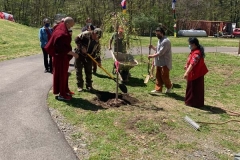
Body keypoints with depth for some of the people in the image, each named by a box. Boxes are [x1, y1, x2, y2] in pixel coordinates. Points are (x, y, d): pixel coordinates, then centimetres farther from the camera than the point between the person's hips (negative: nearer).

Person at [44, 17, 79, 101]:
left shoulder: (60, 29, 6)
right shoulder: (62, 34, -25)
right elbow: (64, 48, -25)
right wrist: (73, 54, -19)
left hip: (61, 56, 10)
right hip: (61, 57, -10)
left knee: (64, 74, 18)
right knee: (61, 74, 0)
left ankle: (65, 90, 31)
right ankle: (62, 94, 11)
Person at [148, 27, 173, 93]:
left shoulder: (165, 41, -20)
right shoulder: (160, 40, 13)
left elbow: (161, 52, -24)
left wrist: (152, 56, -19)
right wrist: (152, 47, 2)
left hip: (165, 63, -9)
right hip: (159, 62, 9)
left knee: (164, 76, -1)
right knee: (158, 76, 10)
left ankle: (169, 86, 23)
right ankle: (158, 89, 18)